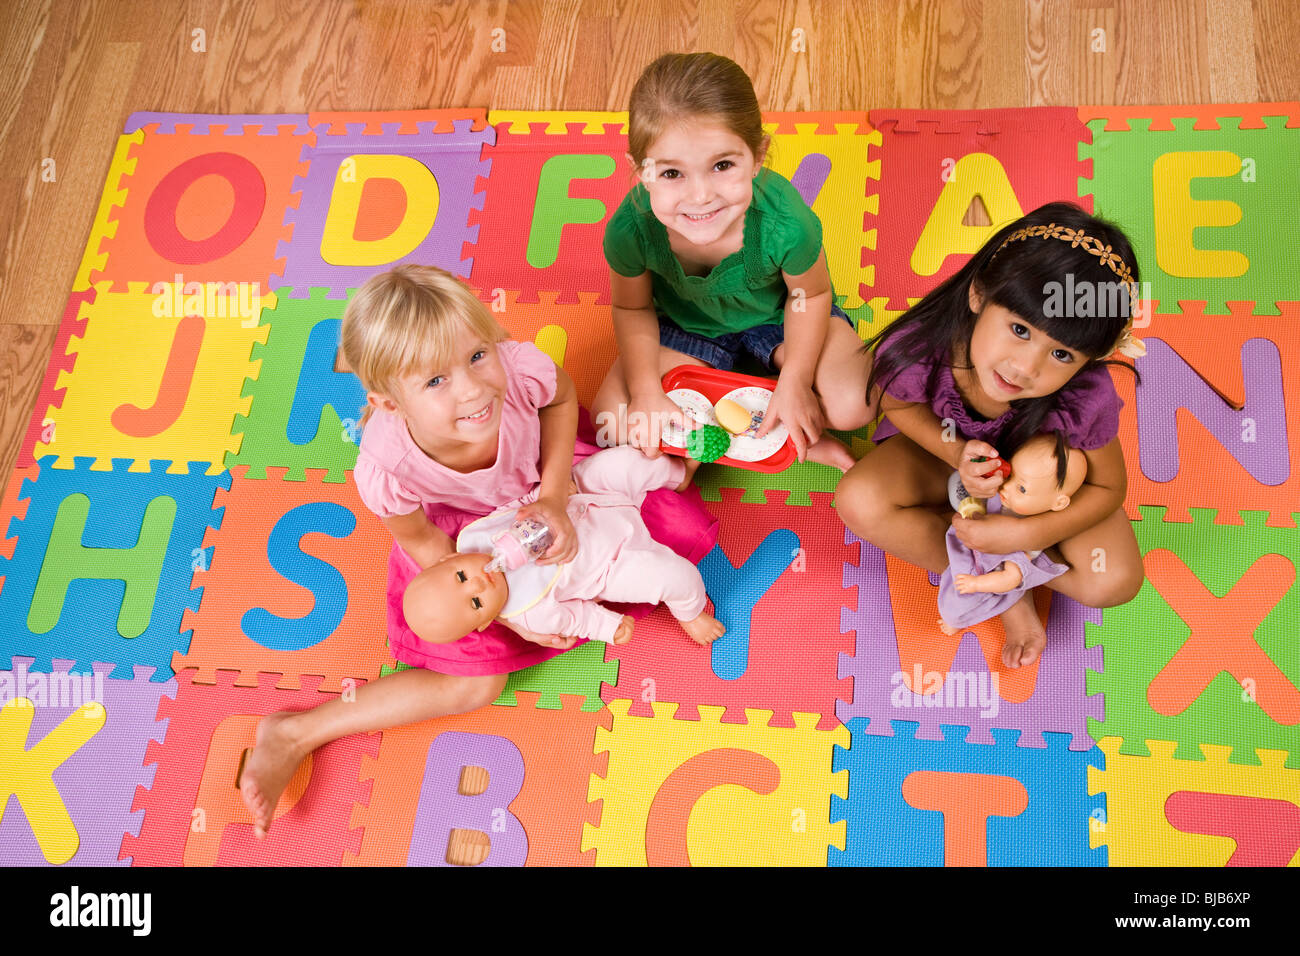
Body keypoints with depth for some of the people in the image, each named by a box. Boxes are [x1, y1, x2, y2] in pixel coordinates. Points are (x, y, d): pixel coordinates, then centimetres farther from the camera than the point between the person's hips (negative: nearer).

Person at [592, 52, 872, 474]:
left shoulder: (785, 222, -38)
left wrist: (795, 381, -22)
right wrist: (645, 390, -20)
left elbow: (810, 294, -16)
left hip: (776, 316, -2)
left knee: (853, 404, -24)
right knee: (612, 419, -13)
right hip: (687, 325, 3)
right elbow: (633, 308, -11)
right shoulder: (631, 229, -33)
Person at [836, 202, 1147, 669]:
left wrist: (1026, 534, -31)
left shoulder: (1086, 398, -36)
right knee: (860, 503, -29)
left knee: (1114, 582, -21)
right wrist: (956, 454, -31)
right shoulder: (916, 351, -38)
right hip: (946, 446, 1)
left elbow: (1107, 487, -17)